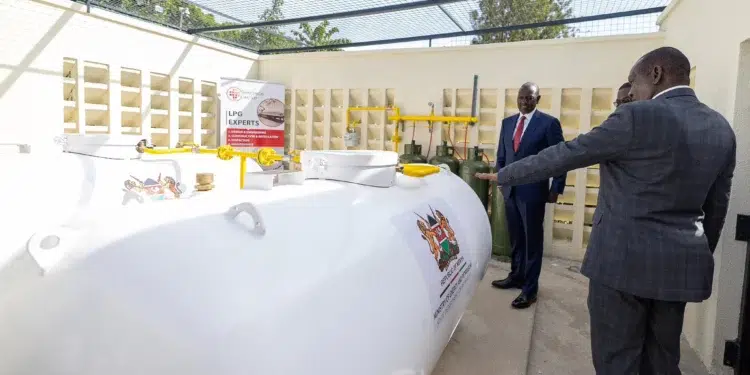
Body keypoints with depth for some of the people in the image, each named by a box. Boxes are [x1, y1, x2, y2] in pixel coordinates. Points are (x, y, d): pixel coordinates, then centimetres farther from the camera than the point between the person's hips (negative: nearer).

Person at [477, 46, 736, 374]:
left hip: (624, 258, -7)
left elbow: (566, 154, -11)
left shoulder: (637, 116, -14)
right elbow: (716, 206, 13)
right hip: (683, 262, 7)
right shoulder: (721, 128, 8)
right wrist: (702, 254, 25)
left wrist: (504, 175, -1)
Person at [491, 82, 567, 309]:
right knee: (515, 238, 14)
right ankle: (516, 277, 29)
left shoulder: (549, 123, -7)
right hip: (510, 190, 5)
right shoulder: (507, 122, 10)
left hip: (533, 190, -5)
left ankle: (530, 289, 13)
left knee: (532, 240, 4)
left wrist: (556, 189, -9)